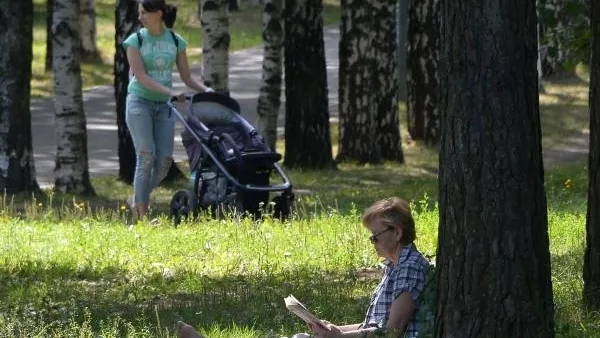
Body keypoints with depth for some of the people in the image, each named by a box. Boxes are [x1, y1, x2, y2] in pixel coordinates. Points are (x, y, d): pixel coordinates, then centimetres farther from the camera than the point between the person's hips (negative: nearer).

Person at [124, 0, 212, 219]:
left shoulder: (176, 42, 5)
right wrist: (170, 92, -26)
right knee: (146, 156, -13)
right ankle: (142, 215, -9)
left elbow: (187, 77, 8)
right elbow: (140, 76, -15)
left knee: (164, 160, -4)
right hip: (140, 102, -3)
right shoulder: (135, 41, -4)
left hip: (164, 106, 3)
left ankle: (137, 199, 18)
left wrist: (205, 90, -11)